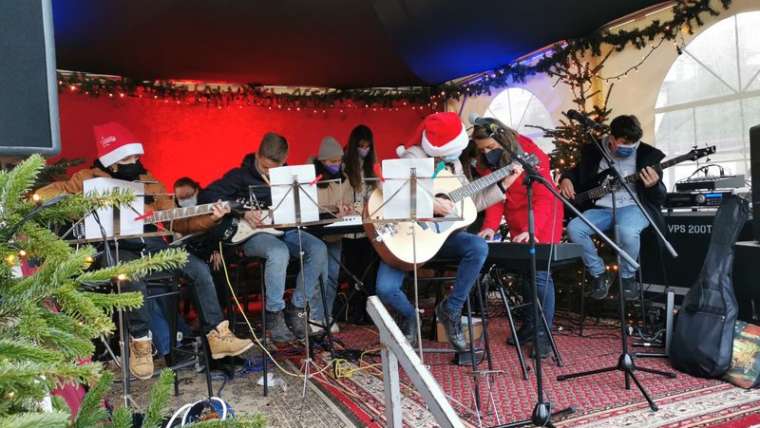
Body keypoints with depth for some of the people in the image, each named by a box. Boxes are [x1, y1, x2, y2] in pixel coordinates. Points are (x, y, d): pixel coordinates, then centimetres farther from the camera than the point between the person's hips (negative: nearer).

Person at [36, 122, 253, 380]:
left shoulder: (150, 184, 10)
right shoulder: (89, 179, 0)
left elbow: (178, 222, 8)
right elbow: (44, 194, -7)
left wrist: (209, 218, -9)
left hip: (150, 243, 4)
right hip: (115, 246, -4)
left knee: (199, 269, -14)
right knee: (134, 281, -38)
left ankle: (217, 336, -7)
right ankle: (140, 343, -13)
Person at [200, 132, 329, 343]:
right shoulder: (240, 175, -2)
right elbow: (207, 194, -10)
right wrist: (242, 211, -19)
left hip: (285, 230, 5)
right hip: (253, 234, -5)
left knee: (318, 249, -22)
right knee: (279, 253, -37)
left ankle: (296, 308, -8)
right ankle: (274, 314, -18)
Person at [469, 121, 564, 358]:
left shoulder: (531, 156, -21)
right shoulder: (486, 163, -3)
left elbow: (544, 198, -25)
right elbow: (494, 197, -5)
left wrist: (530, 230, -37)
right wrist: (490, 226, -22)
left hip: (543, 219, -6)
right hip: (516, 222, 6)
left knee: (540, 273, -11)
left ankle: (543, 334, -4)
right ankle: (530, 324, 22)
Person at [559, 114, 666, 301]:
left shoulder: (647, 154, -2)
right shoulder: (593, 151, 4)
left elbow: (660, 199, 0)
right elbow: (576, 172, 20)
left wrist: (653, 186, -25)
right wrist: (566, 179, -5)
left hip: (633, 206, -3)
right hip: (601, 208, 3)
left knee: (627, 231, -38)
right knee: (574, 228, -26)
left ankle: (627, 277, -8)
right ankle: (599, 274, -4)